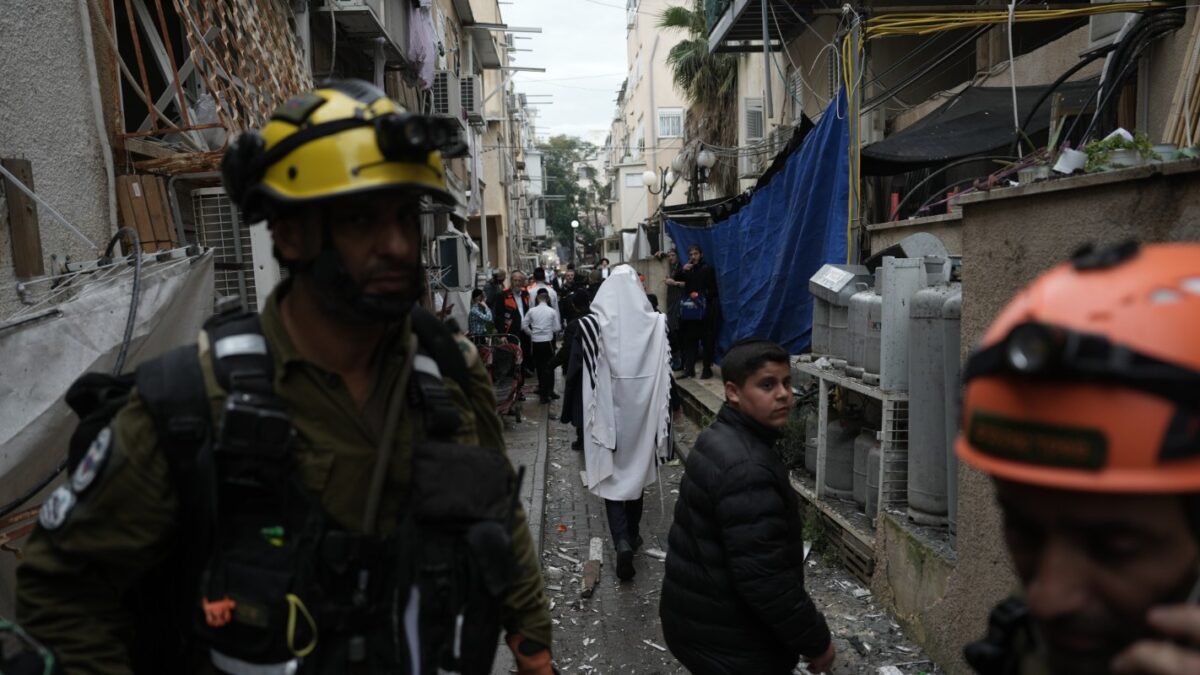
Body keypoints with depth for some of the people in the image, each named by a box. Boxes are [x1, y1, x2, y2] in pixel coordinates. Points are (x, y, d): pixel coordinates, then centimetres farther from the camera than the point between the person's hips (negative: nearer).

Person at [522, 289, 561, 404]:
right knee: (548, 367, 6)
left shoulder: (532, 311, -1)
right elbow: (557, 328, -3)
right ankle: (545, 392, 3)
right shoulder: (552, 311, -5)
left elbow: (524, 326, 0)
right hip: (548, 341, -2)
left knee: (539, 366, 14)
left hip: (535, 341, 2)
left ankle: (542, 389, 23)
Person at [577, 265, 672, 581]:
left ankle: (622, 541, -10)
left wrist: (579, 416, 1)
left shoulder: (591, 325, -9)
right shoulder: (655, 322, -6)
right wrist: (664, 412, 4)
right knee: (636, 471, 20)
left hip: (607, 411, -2)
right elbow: (664, 372, -4)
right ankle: (631, 534, 34)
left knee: (612, 475, 6)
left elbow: (580, 374, -7)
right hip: (641, 408, 2)